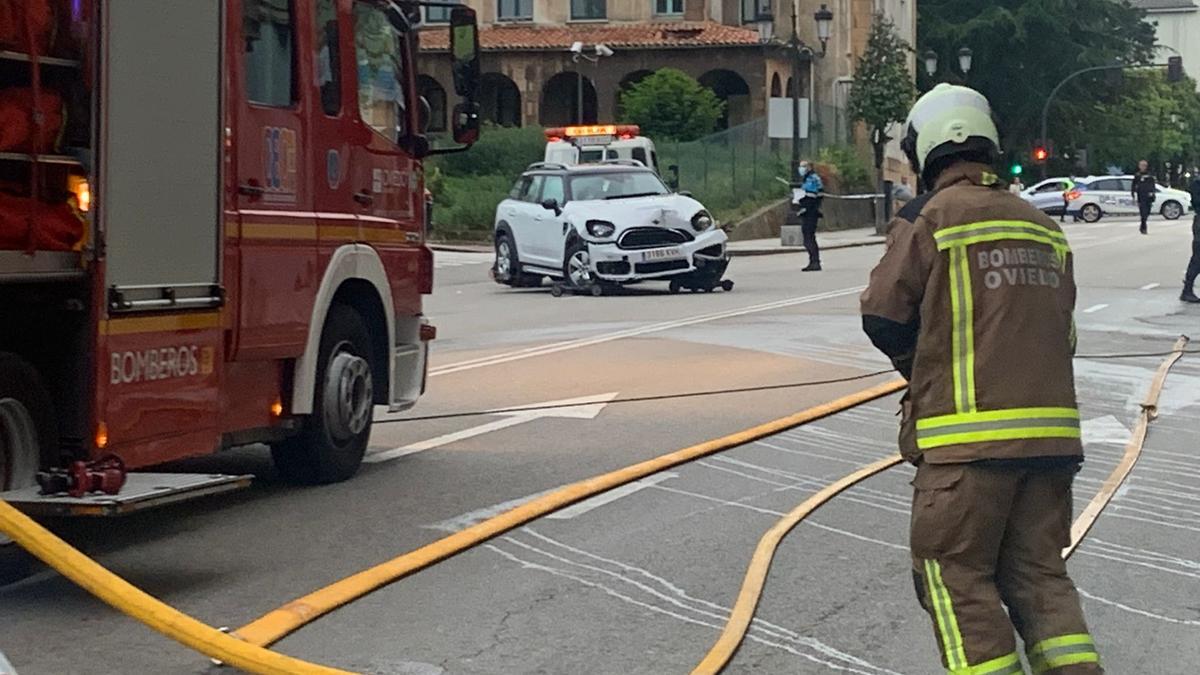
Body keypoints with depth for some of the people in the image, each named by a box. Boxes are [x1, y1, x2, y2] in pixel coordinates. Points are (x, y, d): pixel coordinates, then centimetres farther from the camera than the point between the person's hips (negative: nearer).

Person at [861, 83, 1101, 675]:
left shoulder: (928, 218, -5)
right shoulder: (1043, 229, 14)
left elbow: (883, 319, -4)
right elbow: (1062, 332, 15)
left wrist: (921, 368, 14)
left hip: (969, 436, -6)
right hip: (1051, 430, 6)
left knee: (956, 577, 3)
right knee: (1039, 574, 12)